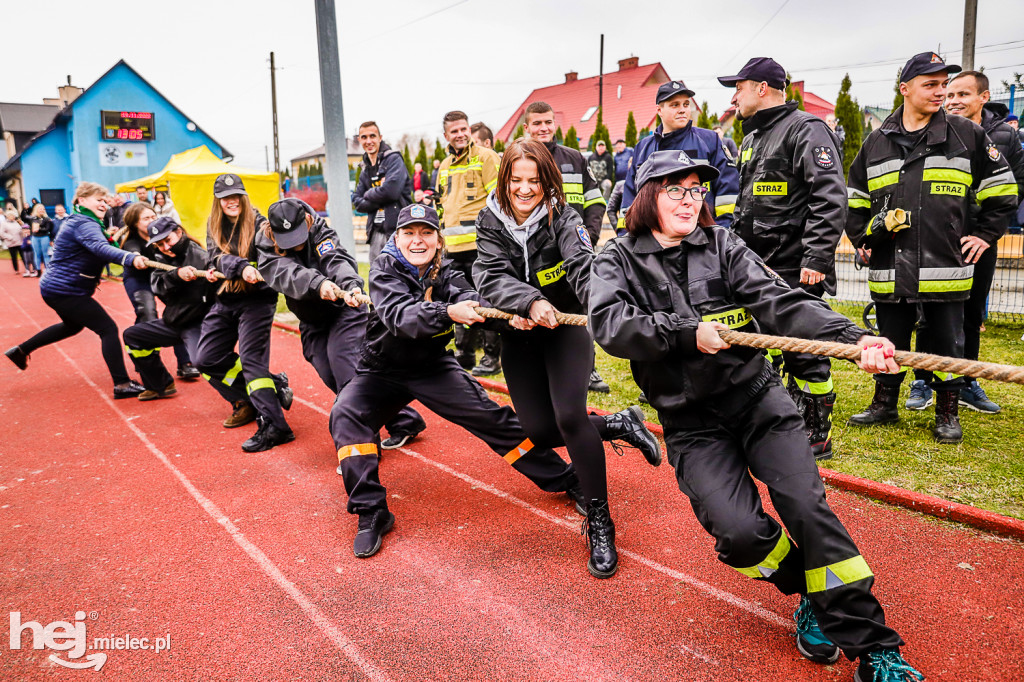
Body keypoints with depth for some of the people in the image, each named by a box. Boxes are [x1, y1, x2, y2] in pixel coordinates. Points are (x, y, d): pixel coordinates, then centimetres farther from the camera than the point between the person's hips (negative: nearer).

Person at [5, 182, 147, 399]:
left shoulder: (78, 221, 13)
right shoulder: (85, 224, -21)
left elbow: (95, 250, 15)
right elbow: (100, 248, -42)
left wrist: (108, 237, -2)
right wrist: (130, 258, -58)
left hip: (56, 288, 11)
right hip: (66, 292, -11)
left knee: (73, 325, 34)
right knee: (108, 329, -14)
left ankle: (21, 350, 45)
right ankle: (122, 385, -18)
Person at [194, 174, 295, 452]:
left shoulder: (258, 223, -6)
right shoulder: (214, 226, 9)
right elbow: (216, 257, -8)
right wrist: (240, 267, -26)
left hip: (256, 299, -7)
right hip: (225, 301, 7)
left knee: (251, 358, -17)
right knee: (205, 359, 5)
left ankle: (273, 426, -19)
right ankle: (273, 384, 11)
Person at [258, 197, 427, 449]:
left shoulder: (321, 233, -14)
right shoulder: (267, 251, -10)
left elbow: (338, 261, -33)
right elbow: (290, 275, -31)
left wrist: (351, 286, -56)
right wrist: (318, 284, -53)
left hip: (345, 309, -4)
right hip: (312, 323, 4)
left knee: (342, 357, -23)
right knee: (328, 373, -7)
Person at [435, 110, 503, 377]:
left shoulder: (485, 157, -3)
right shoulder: (445, 166, 19)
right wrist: (441, 235, 24)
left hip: (481, 244, -7)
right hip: (455, 246, 7)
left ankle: (492, 357, 6)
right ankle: (464, 354, 24)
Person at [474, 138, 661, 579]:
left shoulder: (562, 218, -14)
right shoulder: (491, 222, -7)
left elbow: (583, 266, -32)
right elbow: (491, 277, -21)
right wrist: (531, 302, -41)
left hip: (566, 328, -3)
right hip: (519, 334, 4)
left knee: (569, 416, -21)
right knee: (541, 432, 0)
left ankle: (599, 524, -3)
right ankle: (619, 425, 26)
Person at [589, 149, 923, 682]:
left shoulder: (722, 245, 5)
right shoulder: (619, 261, 2)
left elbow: (780, 302, -8)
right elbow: (610, 323, -16)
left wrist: (854, 338, -23)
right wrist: (687, 332, -25)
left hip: (757, 398, 2)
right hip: (692, 422, -1)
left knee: (806, 504, -15)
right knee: (738, 531, -18)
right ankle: (810, 594, 15)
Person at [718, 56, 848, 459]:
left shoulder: (806, 130, -9)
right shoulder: (751, 139, 19)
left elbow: (830, 198, -19)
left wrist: (817, 258, -24)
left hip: (796, 271, -9)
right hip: (757, 267, 9)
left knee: (803, 352, -3)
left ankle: (818, 435, 13)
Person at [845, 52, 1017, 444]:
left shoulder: (967, 135, 5)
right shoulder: (877, 143, 9)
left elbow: (1002, 189, 11)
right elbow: (855, 199, 18)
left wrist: (984, 234, 5)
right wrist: (862, 236, 7)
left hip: (945, 268, -1)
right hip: (889, 270, 2)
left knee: (947, 342, 7)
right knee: (890, 341, 12)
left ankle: (948, 414, 21)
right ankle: (884, 405, 26)